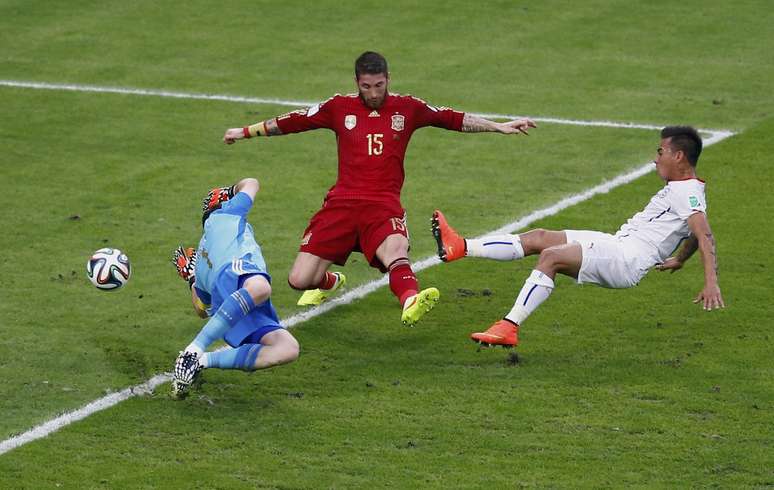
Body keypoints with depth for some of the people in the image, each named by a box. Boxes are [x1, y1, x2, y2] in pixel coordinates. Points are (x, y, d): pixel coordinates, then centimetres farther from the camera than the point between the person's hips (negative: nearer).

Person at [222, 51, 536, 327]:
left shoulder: (406, 108, 11)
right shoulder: (340, 107, 11)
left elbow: (454, 119, 17)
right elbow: (291, 122, 19)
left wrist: (498, 126, 14)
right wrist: (245, 131, 24)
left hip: (383, 205, -1)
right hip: (342, 202, 1)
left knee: (396, 251, -36)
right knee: (299, 281, -6)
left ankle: (410, 302, -66)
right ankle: (330, 282, 31)